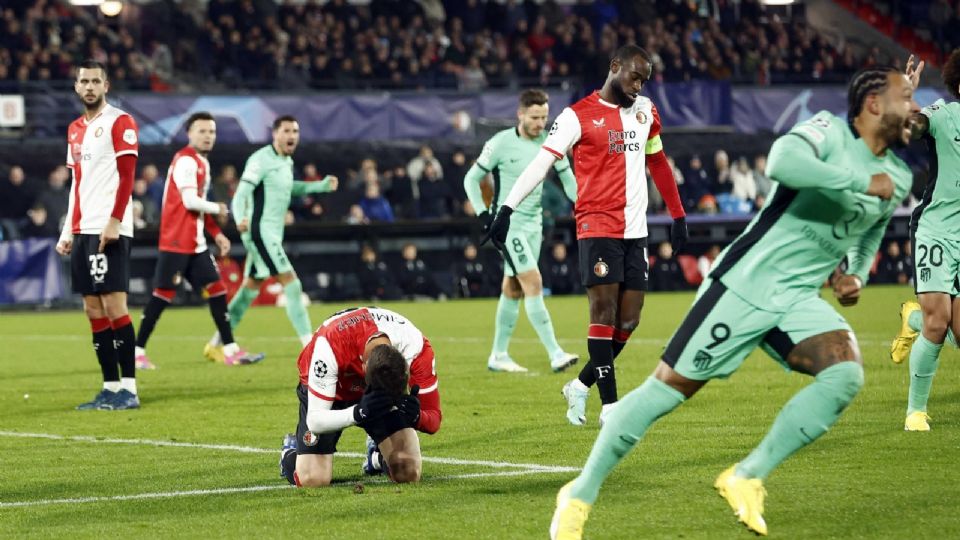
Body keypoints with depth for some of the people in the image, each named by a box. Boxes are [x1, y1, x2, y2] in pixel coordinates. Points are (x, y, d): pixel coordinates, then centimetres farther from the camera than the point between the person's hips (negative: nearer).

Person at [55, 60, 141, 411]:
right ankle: (110, 387, 9)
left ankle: (128, 388, -7)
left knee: (113, 305, -10)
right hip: (82, 231, 8)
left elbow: (127, 176, -12)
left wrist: (114, 221, -20)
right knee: (93, 309, 6)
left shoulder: (120, 122, -5)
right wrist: (68, 231, 16)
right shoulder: (75, 129, 19)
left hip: (109, 230, -8)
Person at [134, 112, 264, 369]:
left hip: (195, 243, 9)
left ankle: (230, 350, 6)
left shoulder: (201, 162, 18)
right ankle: (137, 351, 1)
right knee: (163, 294, -6)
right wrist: (218, 209, -5)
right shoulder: (186, 161, -13)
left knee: (216, 289, 5)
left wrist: (216, 233, 17)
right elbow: (190, 201, -21)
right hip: (176, 241, -9)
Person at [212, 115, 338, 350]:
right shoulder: (261, 160, -15)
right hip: (260, 231, -10)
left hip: (272, 234, 10)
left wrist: (321, 186, 23)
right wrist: (240, 219, -42)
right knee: (292, 284, -13)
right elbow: (241, 193, -23)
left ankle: (216, 344, 22)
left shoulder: (287, 162, 13)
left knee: (250, 289, 14)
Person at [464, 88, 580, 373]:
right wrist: (484, 214, -11)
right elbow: (471, 179, -4)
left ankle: (499, 355, 20)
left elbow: (567, 178, 14)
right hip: (508, 224, -6)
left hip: (533, 224, 6)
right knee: (534, 283, -16)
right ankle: (555, 354, -20)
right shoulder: (501, 143, -12)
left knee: (513, 289, 11)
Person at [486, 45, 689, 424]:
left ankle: (581, 387, 19)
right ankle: (609, 405, -8)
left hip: (635, 231, 6)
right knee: (604, 311, -11)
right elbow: (542, 162, -10)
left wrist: (678, 215, 24)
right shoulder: (579, 116, -5)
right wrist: (507, 208, -18)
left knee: (628, 321, 3)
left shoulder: (645, 111, 14)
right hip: (597, 227, -6)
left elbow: (658, 163, 25)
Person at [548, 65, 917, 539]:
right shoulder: (828, 131, -13)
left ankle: (746, 479, -10)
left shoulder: (898, 178, 9)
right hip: (745, 285, -6)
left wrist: (856, 275, 9)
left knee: (847, 373, -21)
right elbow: (781, 162, -37)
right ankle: (579, 496, 11)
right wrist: (862, 182, -28)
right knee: (669, 388, -4)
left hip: (799, 300, 6)